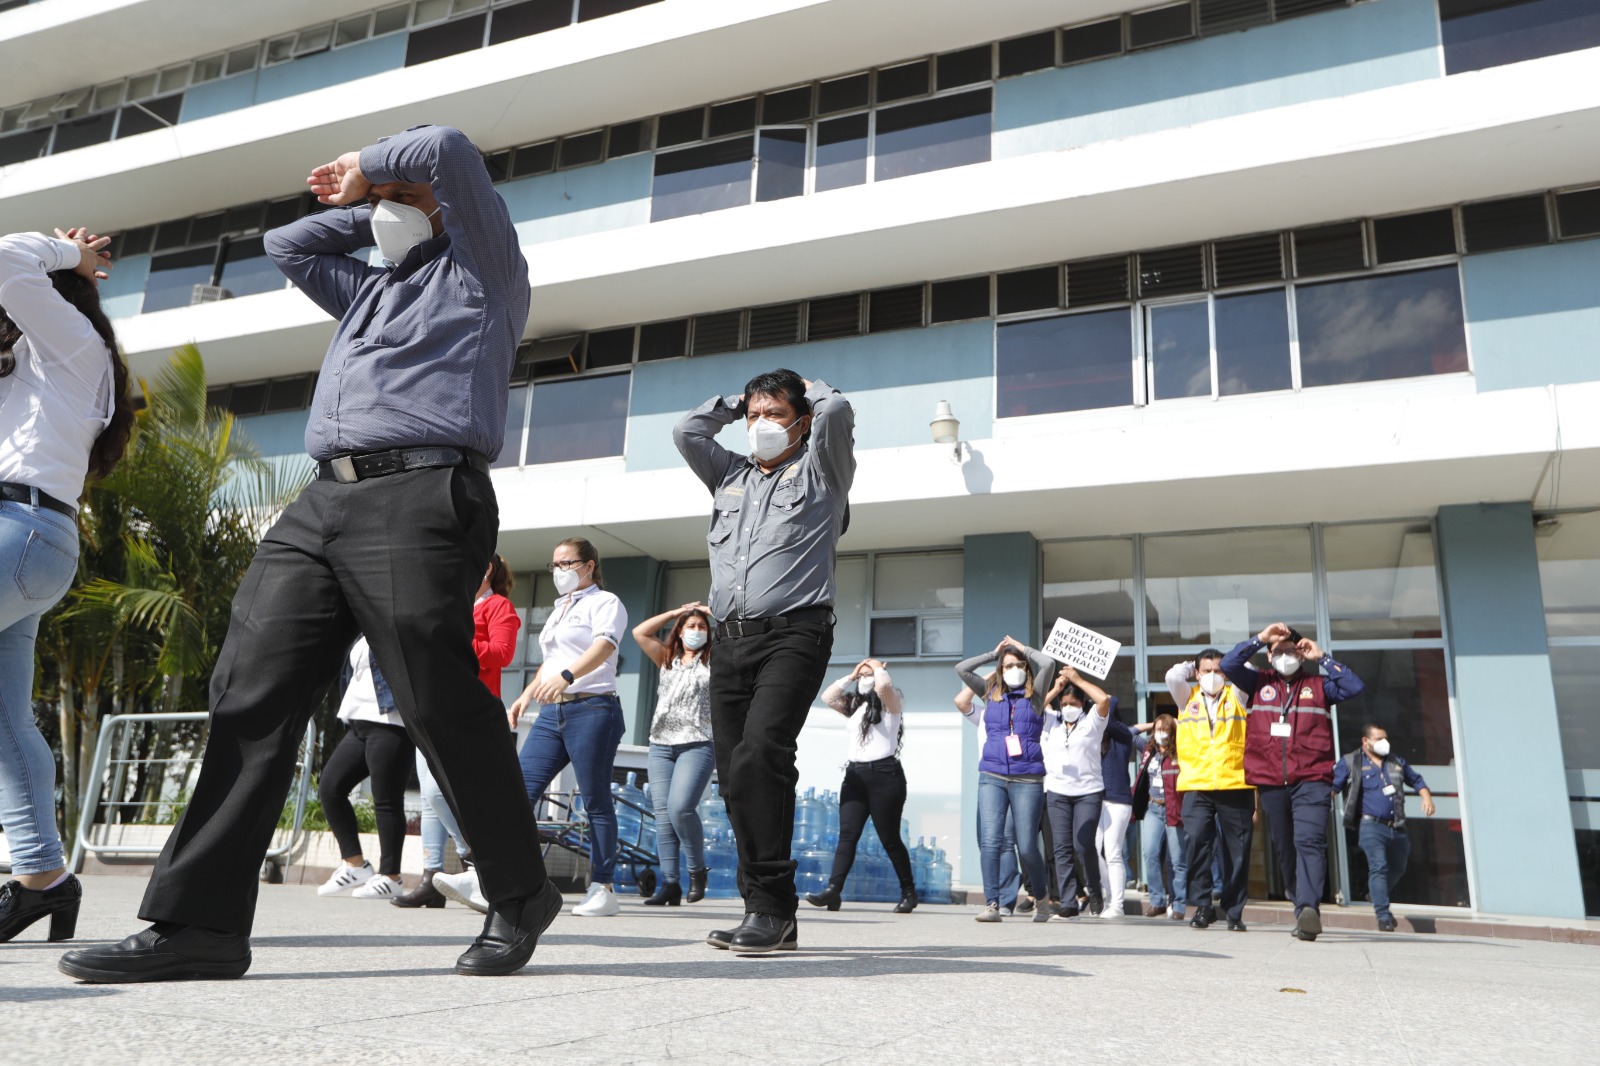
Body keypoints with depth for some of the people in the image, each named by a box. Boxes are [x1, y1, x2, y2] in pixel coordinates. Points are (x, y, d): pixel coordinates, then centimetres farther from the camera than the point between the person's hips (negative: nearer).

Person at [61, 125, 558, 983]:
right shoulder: (374, 287, 34)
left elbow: (449, 149, 1)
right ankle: (200, 920, -1)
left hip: (419, 498, -8)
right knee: (250, 693, -3)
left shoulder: (480, 272, 13)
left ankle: (519, 897, 5)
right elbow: (286, 245, 46)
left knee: (442, 705, -11)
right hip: (321, 502, 8)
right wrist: (364, 208, 37)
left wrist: (368, 166, 16)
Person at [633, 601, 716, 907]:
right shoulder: (667, 659, 18)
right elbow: (639, 632, 11)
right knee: (663, 815, -2)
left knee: (680, 808, -20)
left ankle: (697, 869, -1)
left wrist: (716, 616, 8)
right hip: (661, 746, 4)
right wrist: (675, 612, 13)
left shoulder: (713, 661, 9)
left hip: (697, 745, -4)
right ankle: (670, 884, -1)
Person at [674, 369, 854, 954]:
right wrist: (736, 402, 29)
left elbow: (836, 410, -2)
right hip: (730, 638, 6)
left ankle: (771, 906, -19)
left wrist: (810, 389, 19)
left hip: (793, 632, -6)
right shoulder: (730, 476, 27)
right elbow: (685, 430, 21)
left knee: (759, 752, -24)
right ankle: (766, 912, 5)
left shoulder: (820, 471, 13)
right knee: (734, 772, -1)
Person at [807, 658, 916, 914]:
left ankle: (909, 892, 12)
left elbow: (884, 685, -19)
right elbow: (828, 697, 16)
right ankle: (833, 891, -16)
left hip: (884, 773, -6)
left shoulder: (891, 703, 2)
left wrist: (878, 666, 0)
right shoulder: (855, 705, 23)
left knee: (889, 839, -1)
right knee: (847, 835, -6)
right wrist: (850, 676, 16)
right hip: (855, 774, 6)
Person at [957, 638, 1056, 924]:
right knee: (989, 841, -11)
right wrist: (994, 653, 13)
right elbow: (961, 669, 8)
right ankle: (991, 904, -7)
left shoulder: (1034, 695, 8)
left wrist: (1022, 648, 8)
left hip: (1027, 780, -2)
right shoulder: (991, 693, 14)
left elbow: (1048, 663, -7)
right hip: (992, 777, 2)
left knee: (1027, 847, 0)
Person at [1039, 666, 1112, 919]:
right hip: (1057, 792, 3)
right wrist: (1056, 688, 1)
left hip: (1088, 791, -3)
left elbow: (1104, 700, -14)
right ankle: (1068, 904, 2)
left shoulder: (1091, 721, 3)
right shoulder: (1052, 721, 12)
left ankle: (1095, 894, 12)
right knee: (1062, 848, 0)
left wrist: (1078, 679, -7)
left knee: (1083, 846, -11)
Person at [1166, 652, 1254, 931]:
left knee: (1237, 851, 4)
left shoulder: (1236, 696, 13)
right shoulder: (1188, 698, 14)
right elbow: (1173, 676, -4)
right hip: (1197, 787, 0)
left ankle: (1234, 912, 15)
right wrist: (1191, 666, 14)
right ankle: (1202, 905, -5)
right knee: (1195, 840, -16)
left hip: (1236, 786, 0)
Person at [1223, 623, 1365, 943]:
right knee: (1284, 848, 9)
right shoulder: (1259, 683, 13)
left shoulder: (1318, 686, 12)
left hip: (1312, 780, -2)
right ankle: (1303, 907, 21)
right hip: (1271, 782, 2)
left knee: (1309, 842, -18)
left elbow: (1355, 687, -1)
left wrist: (1322, 657, 2)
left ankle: (1308, 908, -28)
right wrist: (1260, 638, -2)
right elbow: (1228, 665, -1)